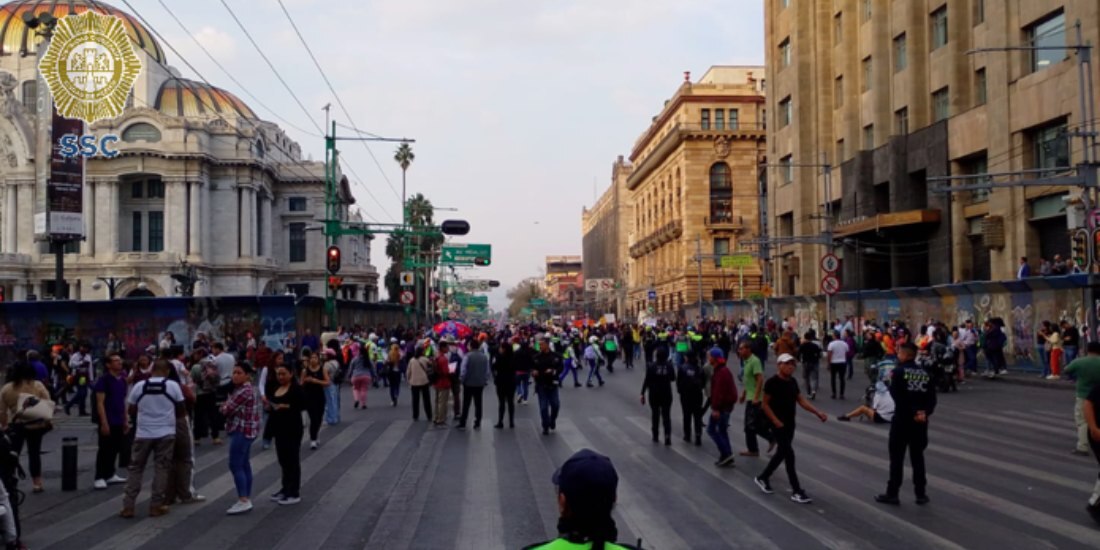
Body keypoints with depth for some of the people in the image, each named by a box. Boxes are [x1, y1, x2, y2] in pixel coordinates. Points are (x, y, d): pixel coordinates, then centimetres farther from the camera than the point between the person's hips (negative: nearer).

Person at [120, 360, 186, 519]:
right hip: (166, 433, -1)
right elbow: (181, 411, 3)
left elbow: (132, 411, 6)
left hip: (143, 433, 1)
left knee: (136, 468, 10)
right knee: (161, 468, 5)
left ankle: (128, 506, 8)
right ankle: (156, 505, 6)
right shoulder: (173, 386, -5)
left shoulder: (139, 386, -2)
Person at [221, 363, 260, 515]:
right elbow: (232, 408, 16)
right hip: (244, 430, 11)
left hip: (242, 431, -11)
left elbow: (227, 409, -18)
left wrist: (223, 407, 2)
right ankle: (247, 499, 16)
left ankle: (243, 500, -9)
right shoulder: (242, 388, 15)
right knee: (244, 465, 12)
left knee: (235, 466, -9)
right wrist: (226, 407, -4)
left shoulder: (244, 391, -18)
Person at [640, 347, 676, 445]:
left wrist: (642, 393, -7)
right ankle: (667, 435, -11)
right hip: (667, 394, 0)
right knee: (666, 416, 5)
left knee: (655, 415, 14)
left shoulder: (651, 366, -11)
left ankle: (655, 436, 21)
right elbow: (673, 379, 5)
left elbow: (646, 381, -12)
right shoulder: (669, 366, -7)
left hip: (654, 395, 0)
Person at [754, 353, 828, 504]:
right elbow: (765, 404, -12)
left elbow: (802, 401, 6)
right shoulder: (772, 382, -15)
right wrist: (776, 421, -20)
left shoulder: (793, 382, 7)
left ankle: (763, 477, 35)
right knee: (789, 454, -9)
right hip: (779, 425, -8)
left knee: (781, 453, 16)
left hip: (790, 424, 8)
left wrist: (818, 412, -5)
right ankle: (796, 491, -5)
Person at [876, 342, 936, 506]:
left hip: (902, 419, -5)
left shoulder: (899, 371, -9)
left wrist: (912, 412, -11)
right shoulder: (925, 373, 8)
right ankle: (921, 494, 15)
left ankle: (892, 494, 7)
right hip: (920, 421, 5)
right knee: (917, 457, 14)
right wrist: (925, 412, -9)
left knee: (897, 457, 3)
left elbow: (897, 395, -17)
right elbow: (932, 397, 2)